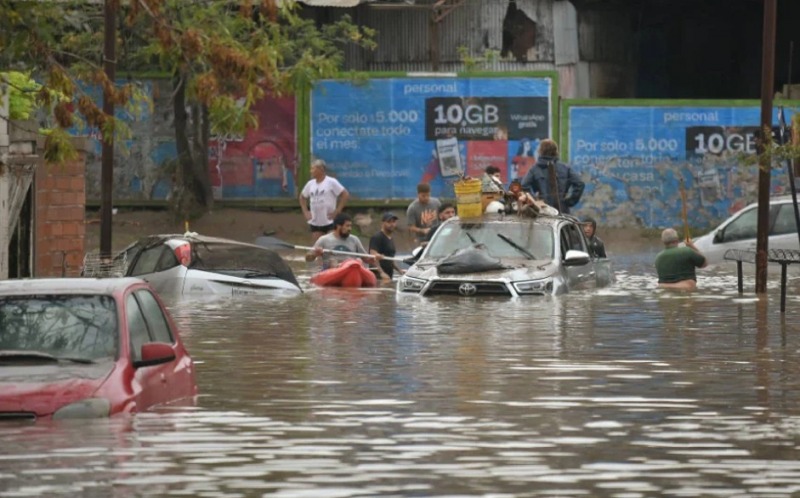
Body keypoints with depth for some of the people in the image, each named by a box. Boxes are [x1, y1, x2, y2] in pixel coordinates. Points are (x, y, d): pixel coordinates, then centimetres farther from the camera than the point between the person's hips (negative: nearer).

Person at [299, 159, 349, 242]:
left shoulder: (331, 182, -8)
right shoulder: (310, 184, 9)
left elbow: (346, 195, -10)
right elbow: (302, 197, 25)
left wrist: (337, 211, -12)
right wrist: (305, 212, 12)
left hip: (330, 222, -5)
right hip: (315, 222, 5)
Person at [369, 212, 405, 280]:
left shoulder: (391, 240, 22)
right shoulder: (376, 238, -7)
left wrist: (399, 270, 18)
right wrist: (381, 272, -28)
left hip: (388, 277, 9)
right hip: (378, 277, -9)